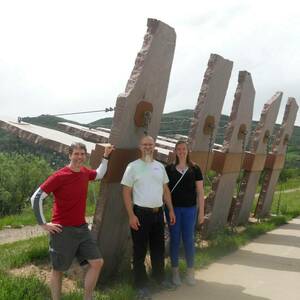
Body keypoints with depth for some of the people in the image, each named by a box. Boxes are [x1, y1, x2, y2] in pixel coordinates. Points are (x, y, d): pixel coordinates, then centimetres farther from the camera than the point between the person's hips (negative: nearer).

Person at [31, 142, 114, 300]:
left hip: (81, 228, 7)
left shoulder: (84, 172, 3)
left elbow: (99, 174, 27)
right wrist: (43, 224, -13)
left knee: (97, 262, 6)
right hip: (63, 230, -7)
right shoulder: (59, 176, -18)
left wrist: (106, 156, 18)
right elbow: (36, 197, -15)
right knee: (58, 269, 7)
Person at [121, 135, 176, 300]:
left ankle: (159, 277, 36)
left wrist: (171, 210, 11)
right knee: (140, 250, 4)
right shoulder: (133, 166, -7)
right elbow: (126, 192, -9)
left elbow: (165, 189, 15)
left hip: (158, 212, 5)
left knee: (158, 247, 17)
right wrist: (131, 215, -14)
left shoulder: (160, 166, 9)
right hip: (141, 213, -5)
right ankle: (141, 285, 17)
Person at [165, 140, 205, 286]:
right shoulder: (169, 169, 1)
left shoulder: (195, 169, 0)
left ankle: (190, 271, 21)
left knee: (188, 239, 6)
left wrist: (201, 211, 0)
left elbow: (200, 191, 2)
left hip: (189, 209, 0)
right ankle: (175, 271, 20)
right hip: (173, 208, 0)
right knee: (174, 239, 7)